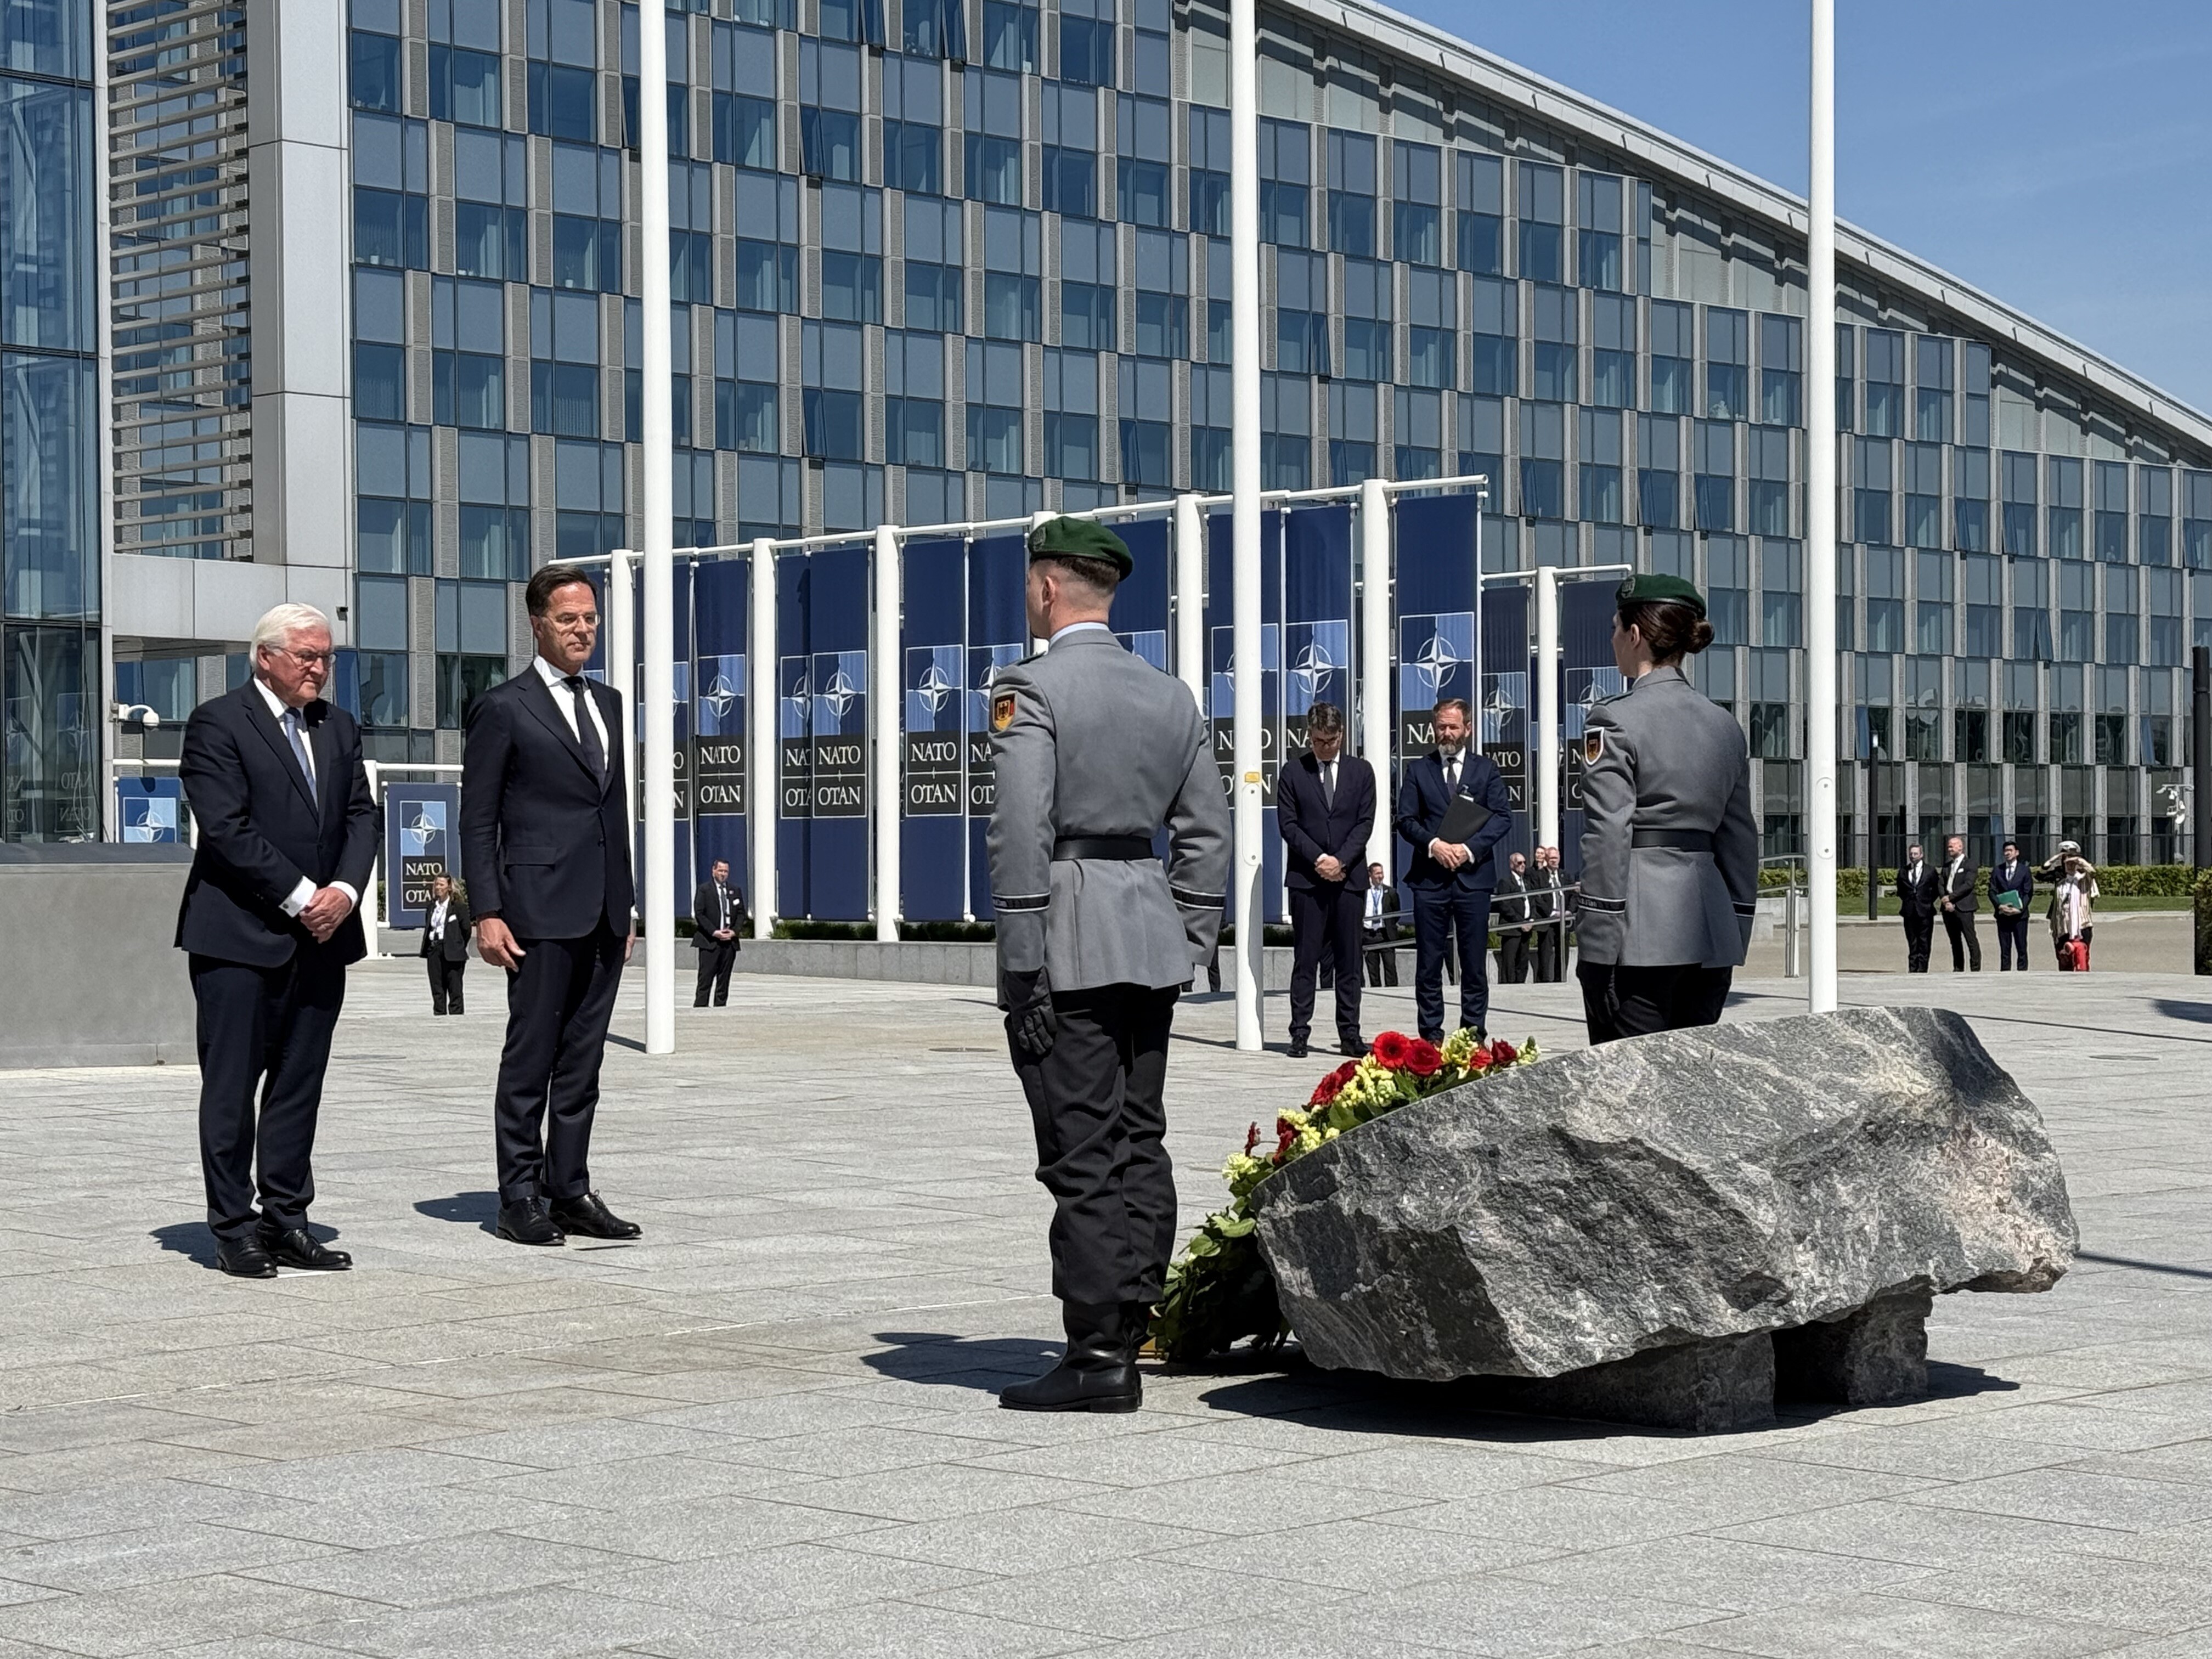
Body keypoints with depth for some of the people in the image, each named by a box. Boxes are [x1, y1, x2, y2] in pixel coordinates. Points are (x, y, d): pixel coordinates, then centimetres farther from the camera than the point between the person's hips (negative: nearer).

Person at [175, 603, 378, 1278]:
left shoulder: (339, 728, 15)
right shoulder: (217, 723, -5)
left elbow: (363, 815, 11)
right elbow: (226, 825, -13)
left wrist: (345, 889, -7)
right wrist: (299, 896, -14)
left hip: (322, 936, 6)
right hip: (239, 938, -6)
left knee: (300, 1087, 8)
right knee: (232, 1088, -2)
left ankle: (286, 1220, 14)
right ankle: (233, 1229, 4)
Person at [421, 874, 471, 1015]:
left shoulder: (458, 907, -6)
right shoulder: (432, 906, 12)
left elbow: (466, 929, -5)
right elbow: (428, 928, 18)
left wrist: (458, 948, 1)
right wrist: (428, 947, 9)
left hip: (451, 953, -6)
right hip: (434, 949, 6)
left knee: (454, 987, -2)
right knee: (437, 988, 7)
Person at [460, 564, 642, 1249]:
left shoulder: (608, 704, 17)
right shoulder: (503, 708, -3)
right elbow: (477, 821, -5)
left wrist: (627, 905, 16)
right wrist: (487, 913, -12)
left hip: (603, 913, 6)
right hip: (542, 909, -6)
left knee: (582, 1061, 9)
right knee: (530, 1058, -2)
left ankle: (570, 1191, 14)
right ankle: (520, 1198, 3)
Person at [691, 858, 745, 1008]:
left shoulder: (735, 891, 14)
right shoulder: (704, 889, 0)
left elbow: (741, 913, 14)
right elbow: (699, 914, -6)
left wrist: (734, 931, -3)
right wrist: (714, 932, -14)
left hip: (729, 941, 5)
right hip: (709, 941, -5)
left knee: (724, 979, 6)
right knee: (706, 978, -8)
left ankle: (721, 1006, 10)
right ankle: (699, 1006, -8)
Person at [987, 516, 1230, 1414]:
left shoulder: (1030, 689, -9)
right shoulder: (1173, 697, 13)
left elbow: (1021, 834, -16)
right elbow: (1206, 835, 12)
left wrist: (1023, 969, -14)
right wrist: (1186, 948, 15)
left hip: (1068, 941, -7)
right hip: (1149, 940, 7)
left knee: (1084, 1156, -5)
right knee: (1140, 1146, 10)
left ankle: (1096, 1359, -4)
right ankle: (1126, 1346, 15)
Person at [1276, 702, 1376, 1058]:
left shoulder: (1361, 771, 10)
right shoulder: (1293, 773, 6)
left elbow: (1366, 822, 4)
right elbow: (1288, 824, 0)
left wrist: (1341, 860, -10)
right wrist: (1318, 859, -11)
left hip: (1350, 877, 2)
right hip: (1307, 878, -1)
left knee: (1349, 960, 4)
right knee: (1305, 959, -2)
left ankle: (1350, 1033, 7)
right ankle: (1300, 1033, 0)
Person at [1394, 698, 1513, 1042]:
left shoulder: (1486, 769, 10)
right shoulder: (1418, 770, 11)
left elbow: (1503, 816, 2)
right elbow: (1405, 820, 5)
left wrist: (1470, 848, -12)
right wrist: (1433, 844, -13)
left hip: (1473, 875, 0)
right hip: (1430, 877, 0)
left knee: (1474, 962, 1)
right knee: (1429, 962, 1)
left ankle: (1473, 1033, 6)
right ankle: (1431, 1035, 5)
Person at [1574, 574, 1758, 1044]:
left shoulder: (1614, 720, -8)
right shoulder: (1725, 725, 13)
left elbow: (1607, 839, -12)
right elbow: (1740, 840, 15)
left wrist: (1598, 952, -11)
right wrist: (1734, 943, 19)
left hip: (1642, 935, -7)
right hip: (1711, 932, 7)